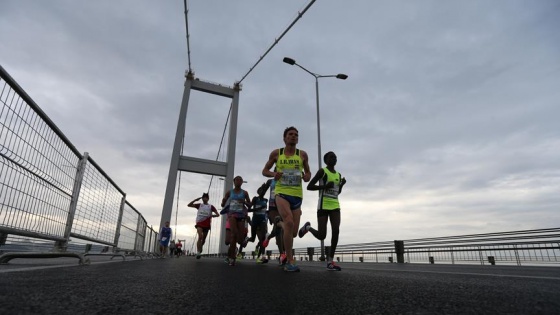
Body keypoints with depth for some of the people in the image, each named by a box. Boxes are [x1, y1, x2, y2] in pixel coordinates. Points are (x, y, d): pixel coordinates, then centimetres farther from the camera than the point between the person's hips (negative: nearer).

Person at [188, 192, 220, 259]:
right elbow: (189, 205, 5)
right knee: (200, 236, -25)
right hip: (199, 223, -1)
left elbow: (218, 214, 2)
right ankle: (198, 252, -24)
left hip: (207, 224, 1)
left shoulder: (211, 206, 6)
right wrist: (196, 199, -4)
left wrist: (212, 215, -17)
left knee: (203, 239, 9)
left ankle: (199, 250, 35)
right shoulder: (199, 205, 9)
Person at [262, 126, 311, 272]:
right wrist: (273, 174, -11)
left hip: (297, 195, 3)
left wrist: (307, 176, -7)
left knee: (293, 232, 6)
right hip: (281, 193, -3)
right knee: (289, 223, -26)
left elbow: (308, 172, 17)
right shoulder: (276, 153, 4)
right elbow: (264, 171, 10)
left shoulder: (302, 154, 6)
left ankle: (280, 224, 43)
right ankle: (290, 261, -13)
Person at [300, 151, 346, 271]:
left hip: (335, 206, 6)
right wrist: (325, 186, -18)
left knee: (336, 231, -13)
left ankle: (330, 261, -4)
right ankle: (308, 227, 26)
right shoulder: (322, 171, -4)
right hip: (323, 206, -6)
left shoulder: (338, 175, 16)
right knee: (321, 236, -7)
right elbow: (309, 186, -8)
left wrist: (342, 185, 6)